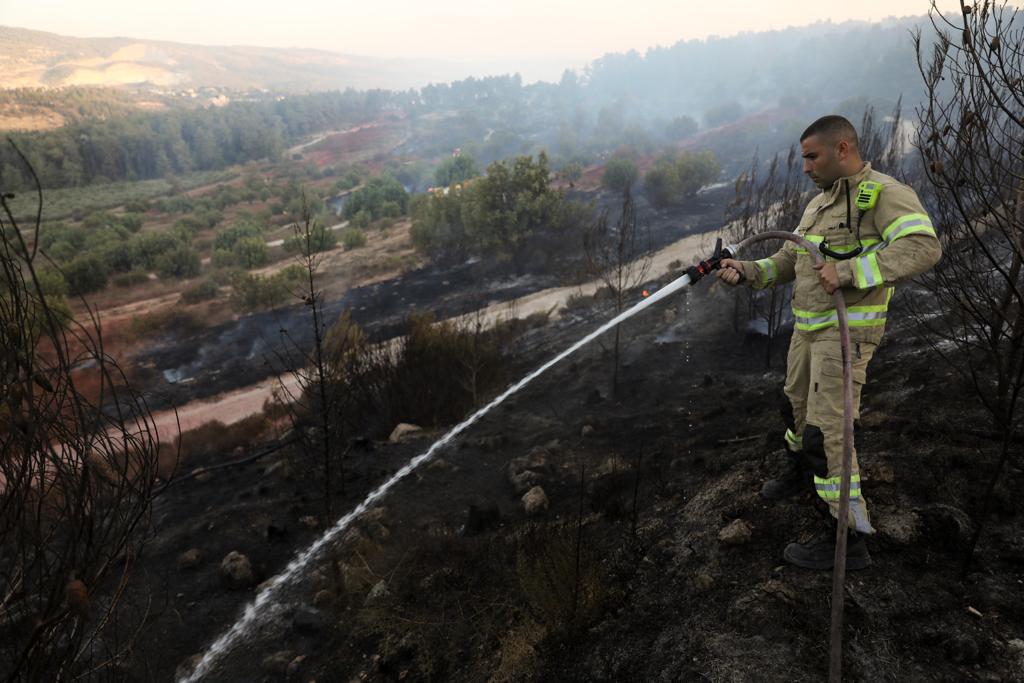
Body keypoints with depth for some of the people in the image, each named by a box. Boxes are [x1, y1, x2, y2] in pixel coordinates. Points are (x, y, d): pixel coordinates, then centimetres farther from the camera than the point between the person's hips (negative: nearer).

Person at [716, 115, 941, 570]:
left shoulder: (885, 193, -13)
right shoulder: (818, 204, 14)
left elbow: (923, 247, -27)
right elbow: (788, 261, 16)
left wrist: (848, 272, -33)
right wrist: (746, 272, 0)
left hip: (847, 331, -9)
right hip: (808, 327, 9)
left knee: (826, 431, -11)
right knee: (796, 404, 25)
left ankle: (849, 539, 1)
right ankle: (800, 468, 52)